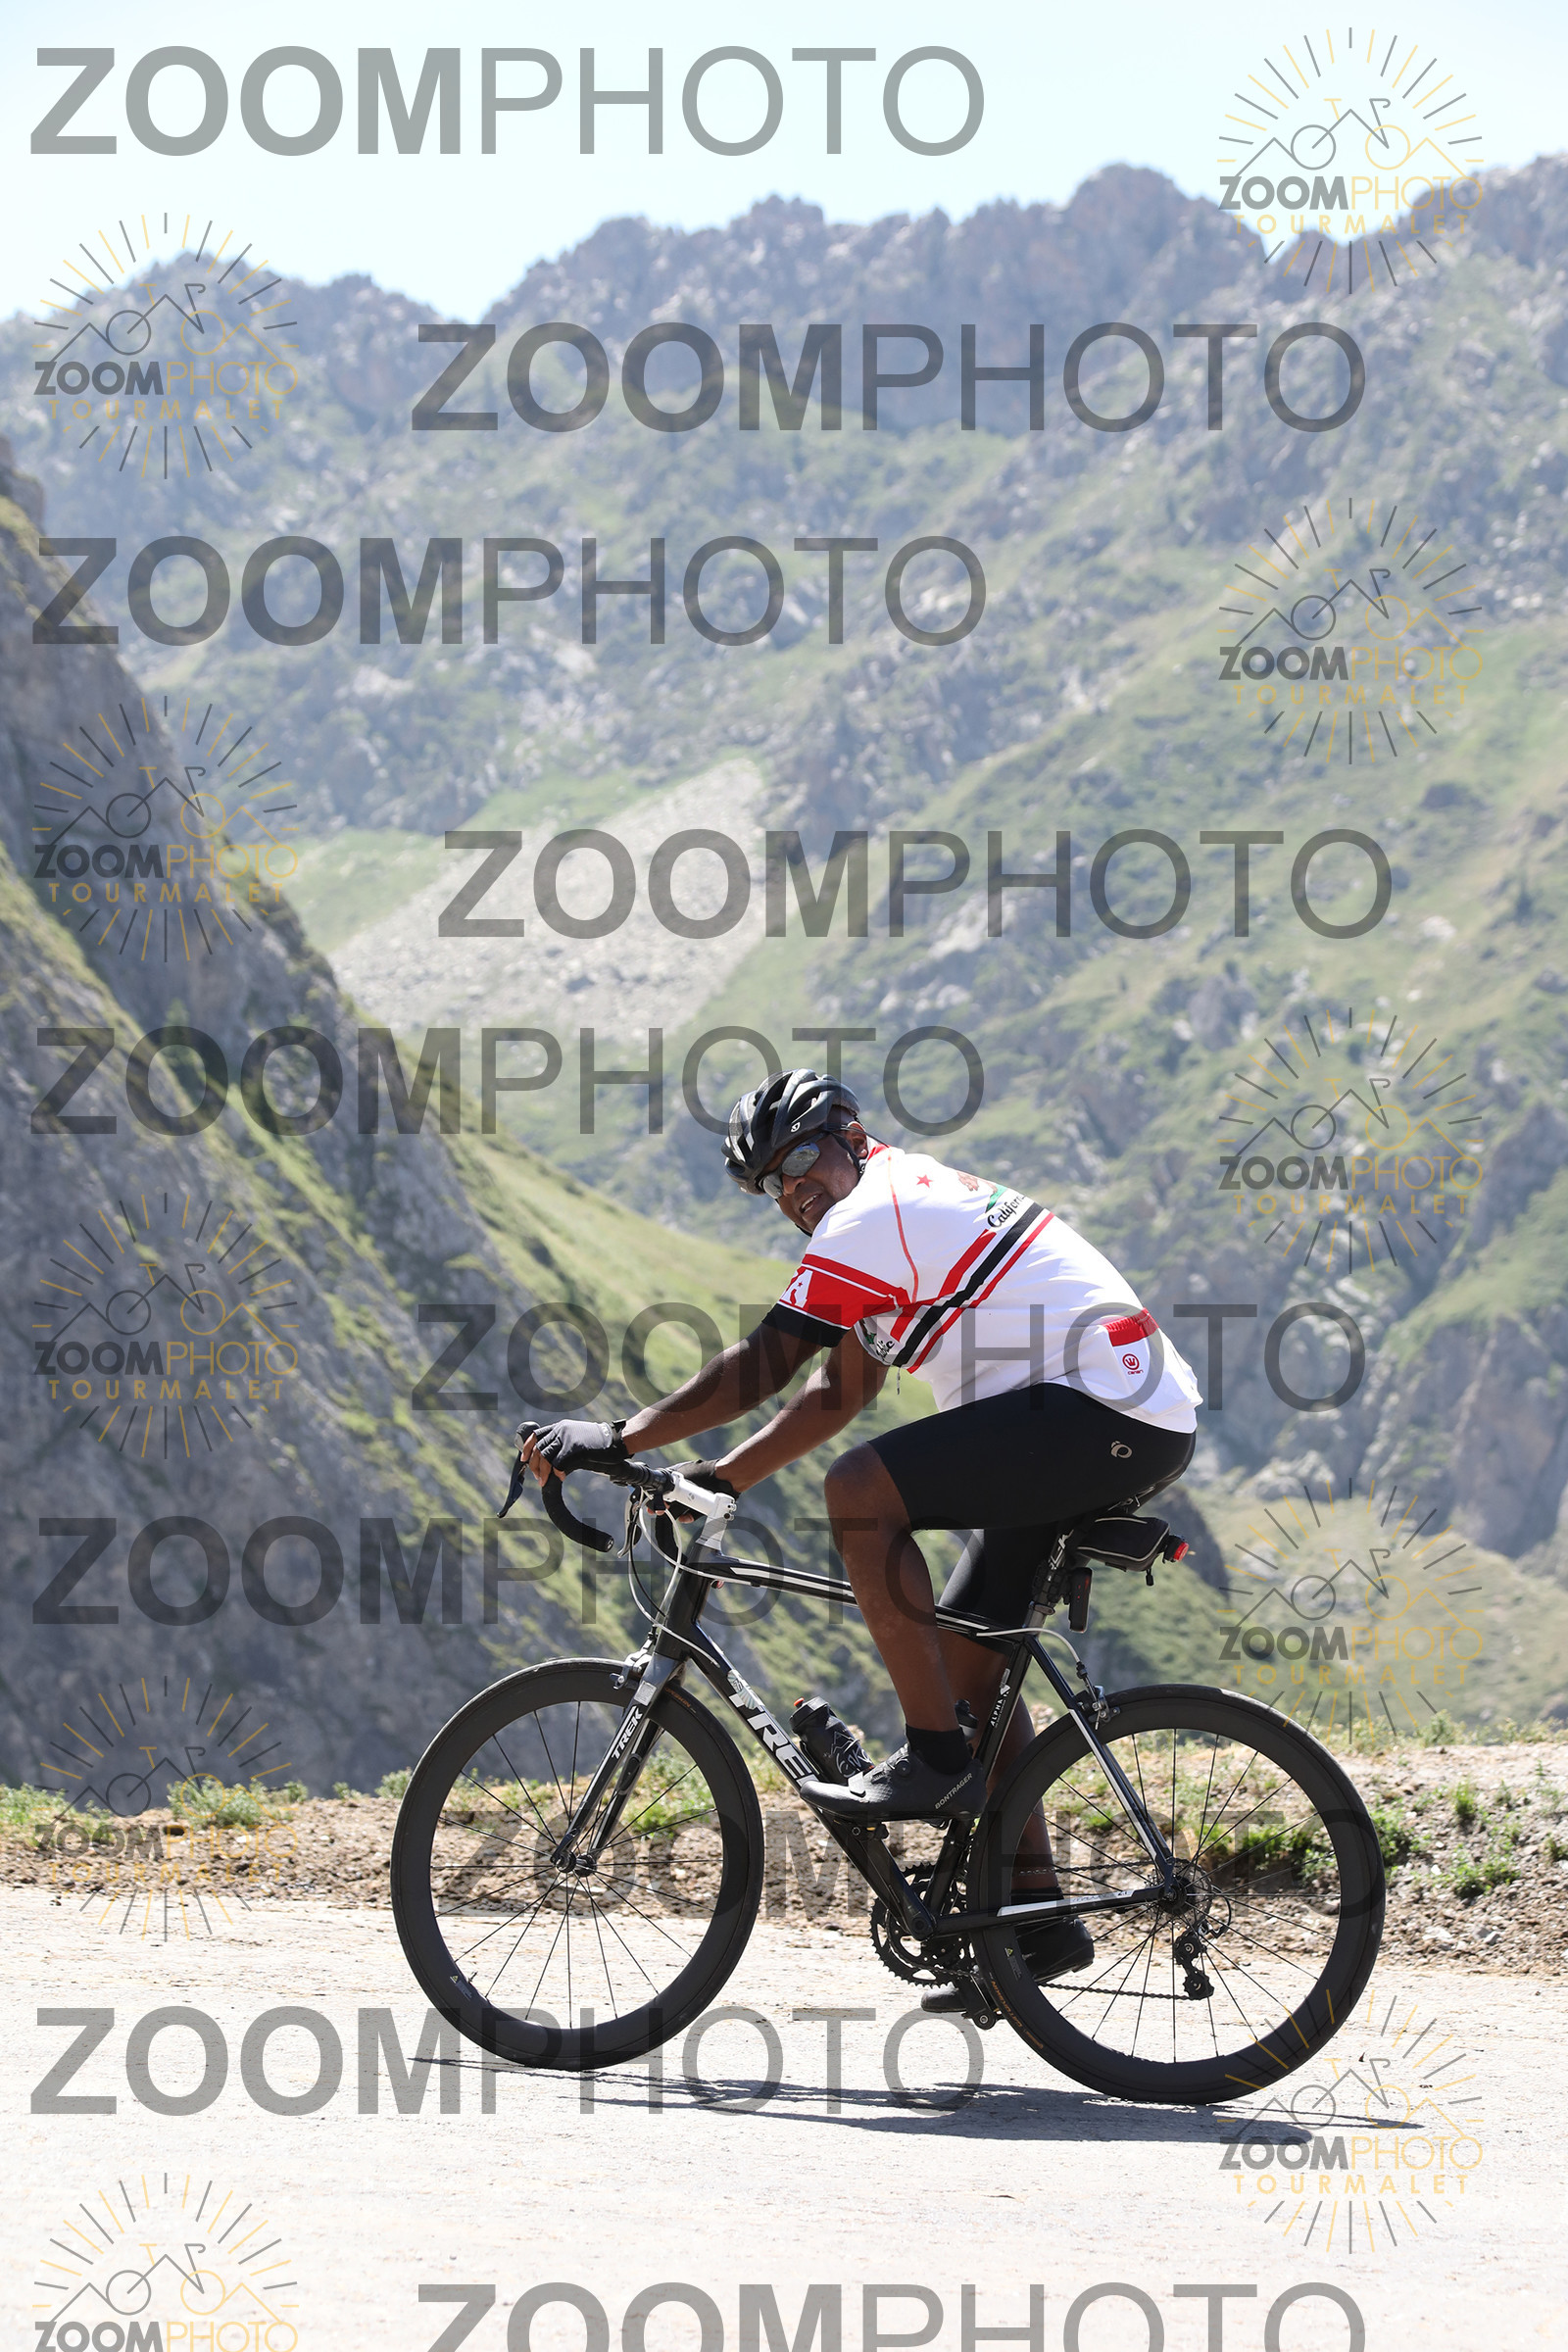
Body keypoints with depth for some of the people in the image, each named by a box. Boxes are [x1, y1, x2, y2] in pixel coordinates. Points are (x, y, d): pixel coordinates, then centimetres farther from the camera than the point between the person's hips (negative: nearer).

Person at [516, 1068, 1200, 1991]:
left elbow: (762, 1366, -13)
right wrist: (715, 1480, 21)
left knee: (860, 1490, -19)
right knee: (966, 1652, 13)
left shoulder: (873, 1215, -8)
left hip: (1101, 1410, -11)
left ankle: (938, 1757, -15)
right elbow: (839, 1394, 25)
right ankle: (1037, 1910, 14)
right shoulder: (916, 1202, 23)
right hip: (1154, 1430, 11)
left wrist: (617, 1440, -9)